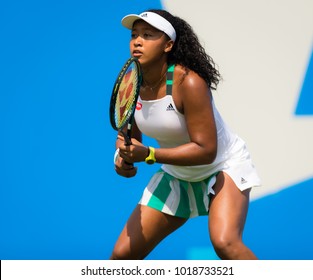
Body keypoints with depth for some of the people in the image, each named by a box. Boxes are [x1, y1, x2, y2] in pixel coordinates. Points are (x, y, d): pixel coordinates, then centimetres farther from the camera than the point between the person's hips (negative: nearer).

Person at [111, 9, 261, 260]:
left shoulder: (188, 82, -29)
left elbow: (206, 150, -31)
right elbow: (128, 135, 7)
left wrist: (147, 154, -38)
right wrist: (123, 156, -17)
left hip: (223, 166, -6)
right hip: (176, 175, 6)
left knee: (225, 243, -32)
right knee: (123, 254, 0)